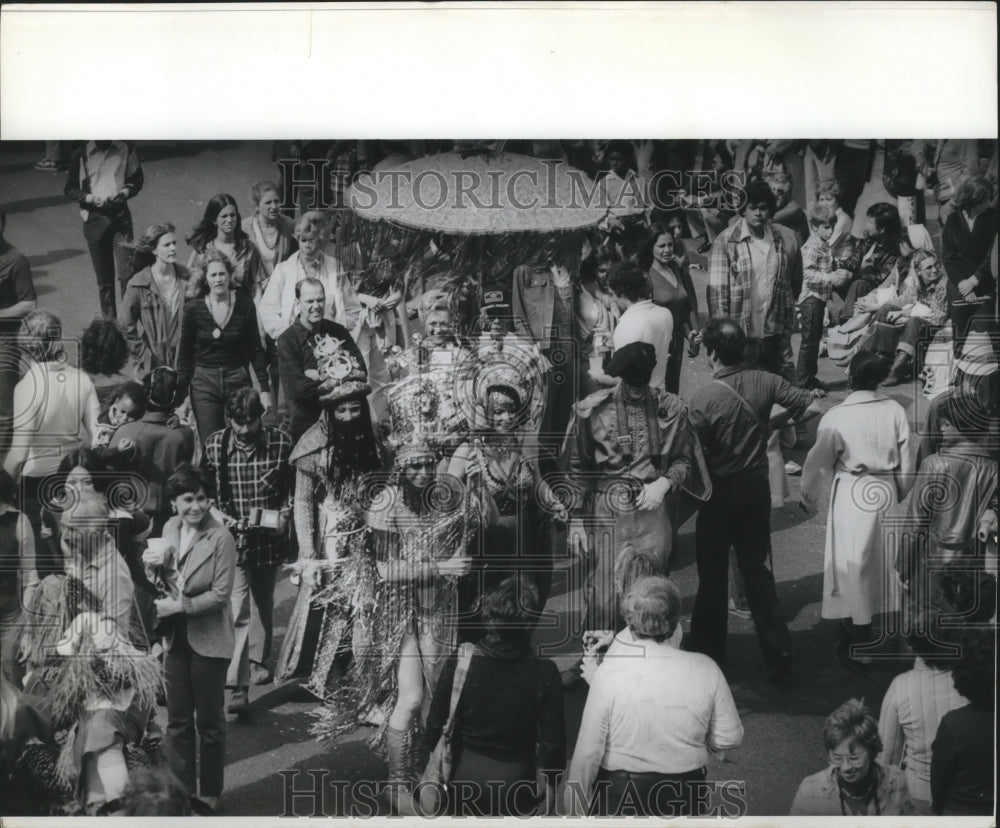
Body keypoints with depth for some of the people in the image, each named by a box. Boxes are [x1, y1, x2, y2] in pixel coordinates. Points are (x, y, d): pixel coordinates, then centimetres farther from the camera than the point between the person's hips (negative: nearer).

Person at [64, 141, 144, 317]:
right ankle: (109, 321, 20)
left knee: (126, 272, -12)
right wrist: (91, 198, -14)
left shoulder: (126, 149, 0)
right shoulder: (81, 155, -1)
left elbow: (136, 179, 10)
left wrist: (124, 193, -10)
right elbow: (70, 189, 4)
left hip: (120, 215, 0)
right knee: (104, 278, 7)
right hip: (94, 218, 1)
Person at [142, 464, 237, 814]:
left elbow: (220, 595, -18)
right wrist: (152, 564, -8)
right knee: (177, 720, 14)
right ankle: (182, 789, 27)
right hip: (176, 637, 6)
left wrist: (177, 606, -21)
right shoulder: (170, 527, 2)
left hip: (208, 640, -5)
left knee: (209, 721, 9)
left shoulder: (221, 538, -18)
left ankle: (209, 793, 24)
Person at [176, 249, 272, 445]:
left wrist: (265, 389, 0)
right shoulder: (194, 307, -5)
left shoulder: (245, 305, -4)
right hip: (204, 384, 0)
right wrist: (181, 394, 0)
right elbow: (184, 353, 2)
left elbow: (256, 350, 3)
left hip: (238, 380, 1)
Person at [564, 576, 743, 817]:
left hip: (619, 796, -2)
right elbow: (730, 738, -3)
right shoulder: (706, 670, -12)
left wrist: (575, 809, -2)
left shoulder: (609, 672, -19)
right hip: (684, 797, 3)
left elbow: (588, 750, -15)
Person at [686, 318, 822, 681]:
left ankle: (708, 648, 24)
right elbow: (811, 407, -7)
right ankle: (777, 652, 15)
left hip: (720, 491, -4)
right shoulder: (764, 382, -8)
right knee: (757, 569, 15)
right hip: (757, 487, 4)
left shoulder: (703, 397, -21)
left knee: (713, 574, 12)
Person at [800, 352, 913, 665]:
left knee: (853, 565, 6)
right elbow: (906, 458, 2)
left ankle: (862, 642, 10)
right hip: (888, 492, 4)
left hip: (853, 495, -4)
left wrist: (809, 497, 10)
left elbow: (819, 463, -6)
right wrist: (902, 493, 18)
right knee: (882, 561, 19)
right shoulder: (894, 410, -5)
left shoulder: (836, 416, -14)